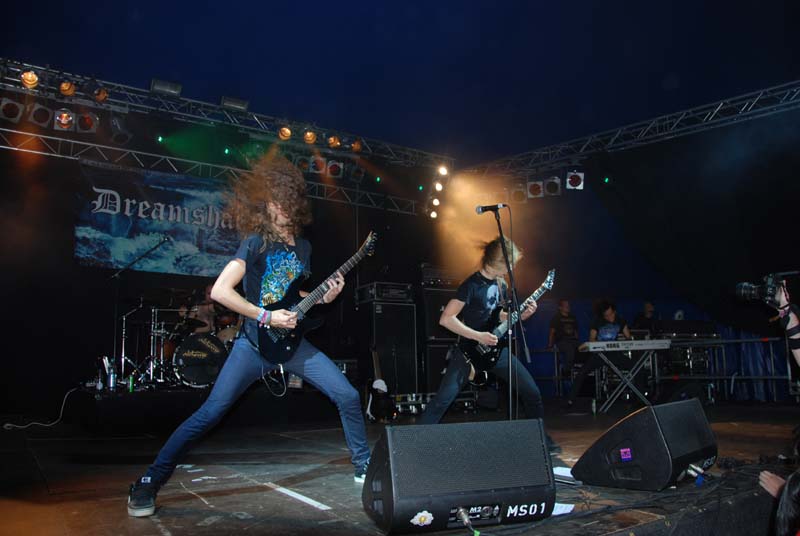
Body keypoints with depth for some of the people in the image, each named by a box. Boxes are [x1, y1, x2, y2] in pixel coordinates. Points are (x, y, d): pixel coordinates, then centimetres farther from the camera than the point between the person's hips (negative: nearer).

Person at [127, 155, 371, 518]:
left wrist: (324, 297, 4)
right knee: (210, 413, -10)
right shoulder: (256, 242, -10)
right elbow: (220, 291, -21)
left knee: (348, 396, -2)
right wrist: (266, 317, -21)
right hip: (255, 343, -5)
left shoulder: (303, 247, 10)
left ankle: (364, 468, 17)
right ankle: (149, 484, 6)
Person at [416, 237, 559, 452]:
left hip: (495, 347, 7)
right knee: (443, 399, -17)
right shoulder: (472, 285, -17)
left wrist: (521, 315, 2)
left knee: (532, 392, 8)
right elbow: (446, 319, -21)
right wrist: (478, 336, -24)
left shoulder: (500, 284, 7)